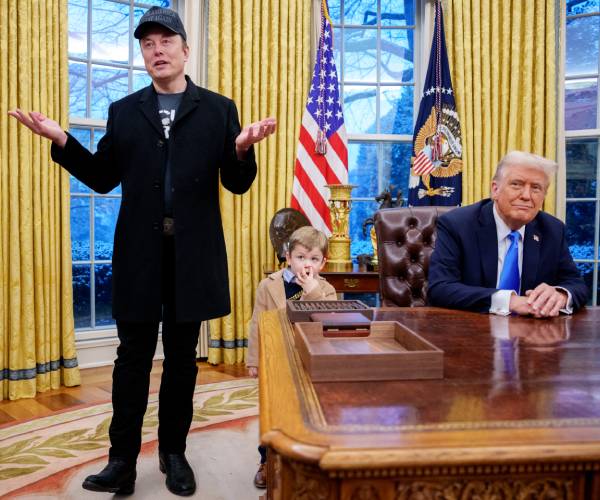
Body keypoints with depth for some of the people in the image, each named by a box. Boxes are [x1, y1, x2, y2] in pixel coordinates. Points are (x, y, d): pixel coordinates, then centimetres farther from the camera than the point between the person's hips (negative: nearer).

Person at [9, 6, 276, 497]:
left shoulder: (219, 109, 4)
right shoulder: (124, 112, 9)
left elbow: (237, 184, 0)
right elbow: (104, 179, 8)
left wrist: (243, 149, -20)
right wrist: (61, 141, -5)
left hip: (193, 252, -1)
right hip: (140, 252, 1)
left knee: (182, 357, 11)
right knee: (133, 357, 7)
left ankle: (174, 452, 26)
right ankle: (123, 460, 19)